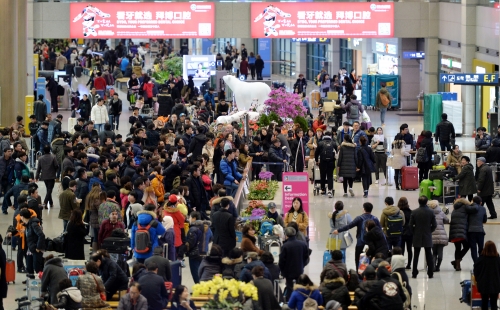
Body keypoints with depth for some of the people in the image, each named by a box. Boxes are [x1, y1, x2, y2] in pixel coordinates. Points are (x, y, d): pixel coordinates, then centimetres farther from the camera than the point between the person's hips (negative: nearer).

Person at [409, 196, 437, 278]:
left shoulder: (414, 212, -8)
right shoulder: (431, 212, -7)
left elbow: (411, 225, -6)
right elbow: (434, 225, -4)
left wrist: (414, 232, 10)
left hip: (417, 237, 0)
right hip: (427, 237, 0)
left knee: (416, 256, 5)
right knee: (429, 256, 6)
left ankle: (414, 274, 3)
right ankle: (430, 273, 6)